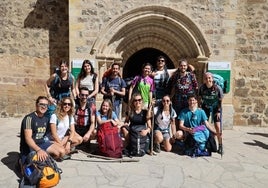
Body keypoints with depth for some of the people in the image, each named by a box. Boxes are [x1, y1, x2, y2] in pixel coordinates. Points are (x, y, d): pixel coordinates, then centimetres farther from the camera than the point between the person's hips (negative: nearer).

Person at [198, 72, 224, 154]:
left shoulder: (217, 88, -22)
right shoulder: (202, 88, -16)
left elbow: (220, 101, -10)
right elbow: (200, 99, -1)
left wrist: (218, 111, -10)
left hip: (215, 108, -2)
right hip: (205, 107, 2)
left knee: (218, 127, -8)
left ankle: (220, 146, 6)